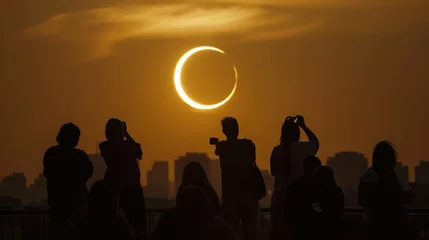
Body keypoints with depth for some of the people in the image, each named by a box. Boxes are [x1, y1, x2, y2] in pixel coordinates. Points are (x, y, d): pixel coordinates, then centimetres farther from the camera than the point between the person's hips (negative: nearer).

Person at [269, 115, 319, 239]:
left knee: (277, 231, 7)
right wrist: (303, 126, 23)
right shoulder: (303, 148, -5)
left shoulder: (277, 150, -2)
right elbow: (315, 141, 17)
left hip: (279, 195, 2)